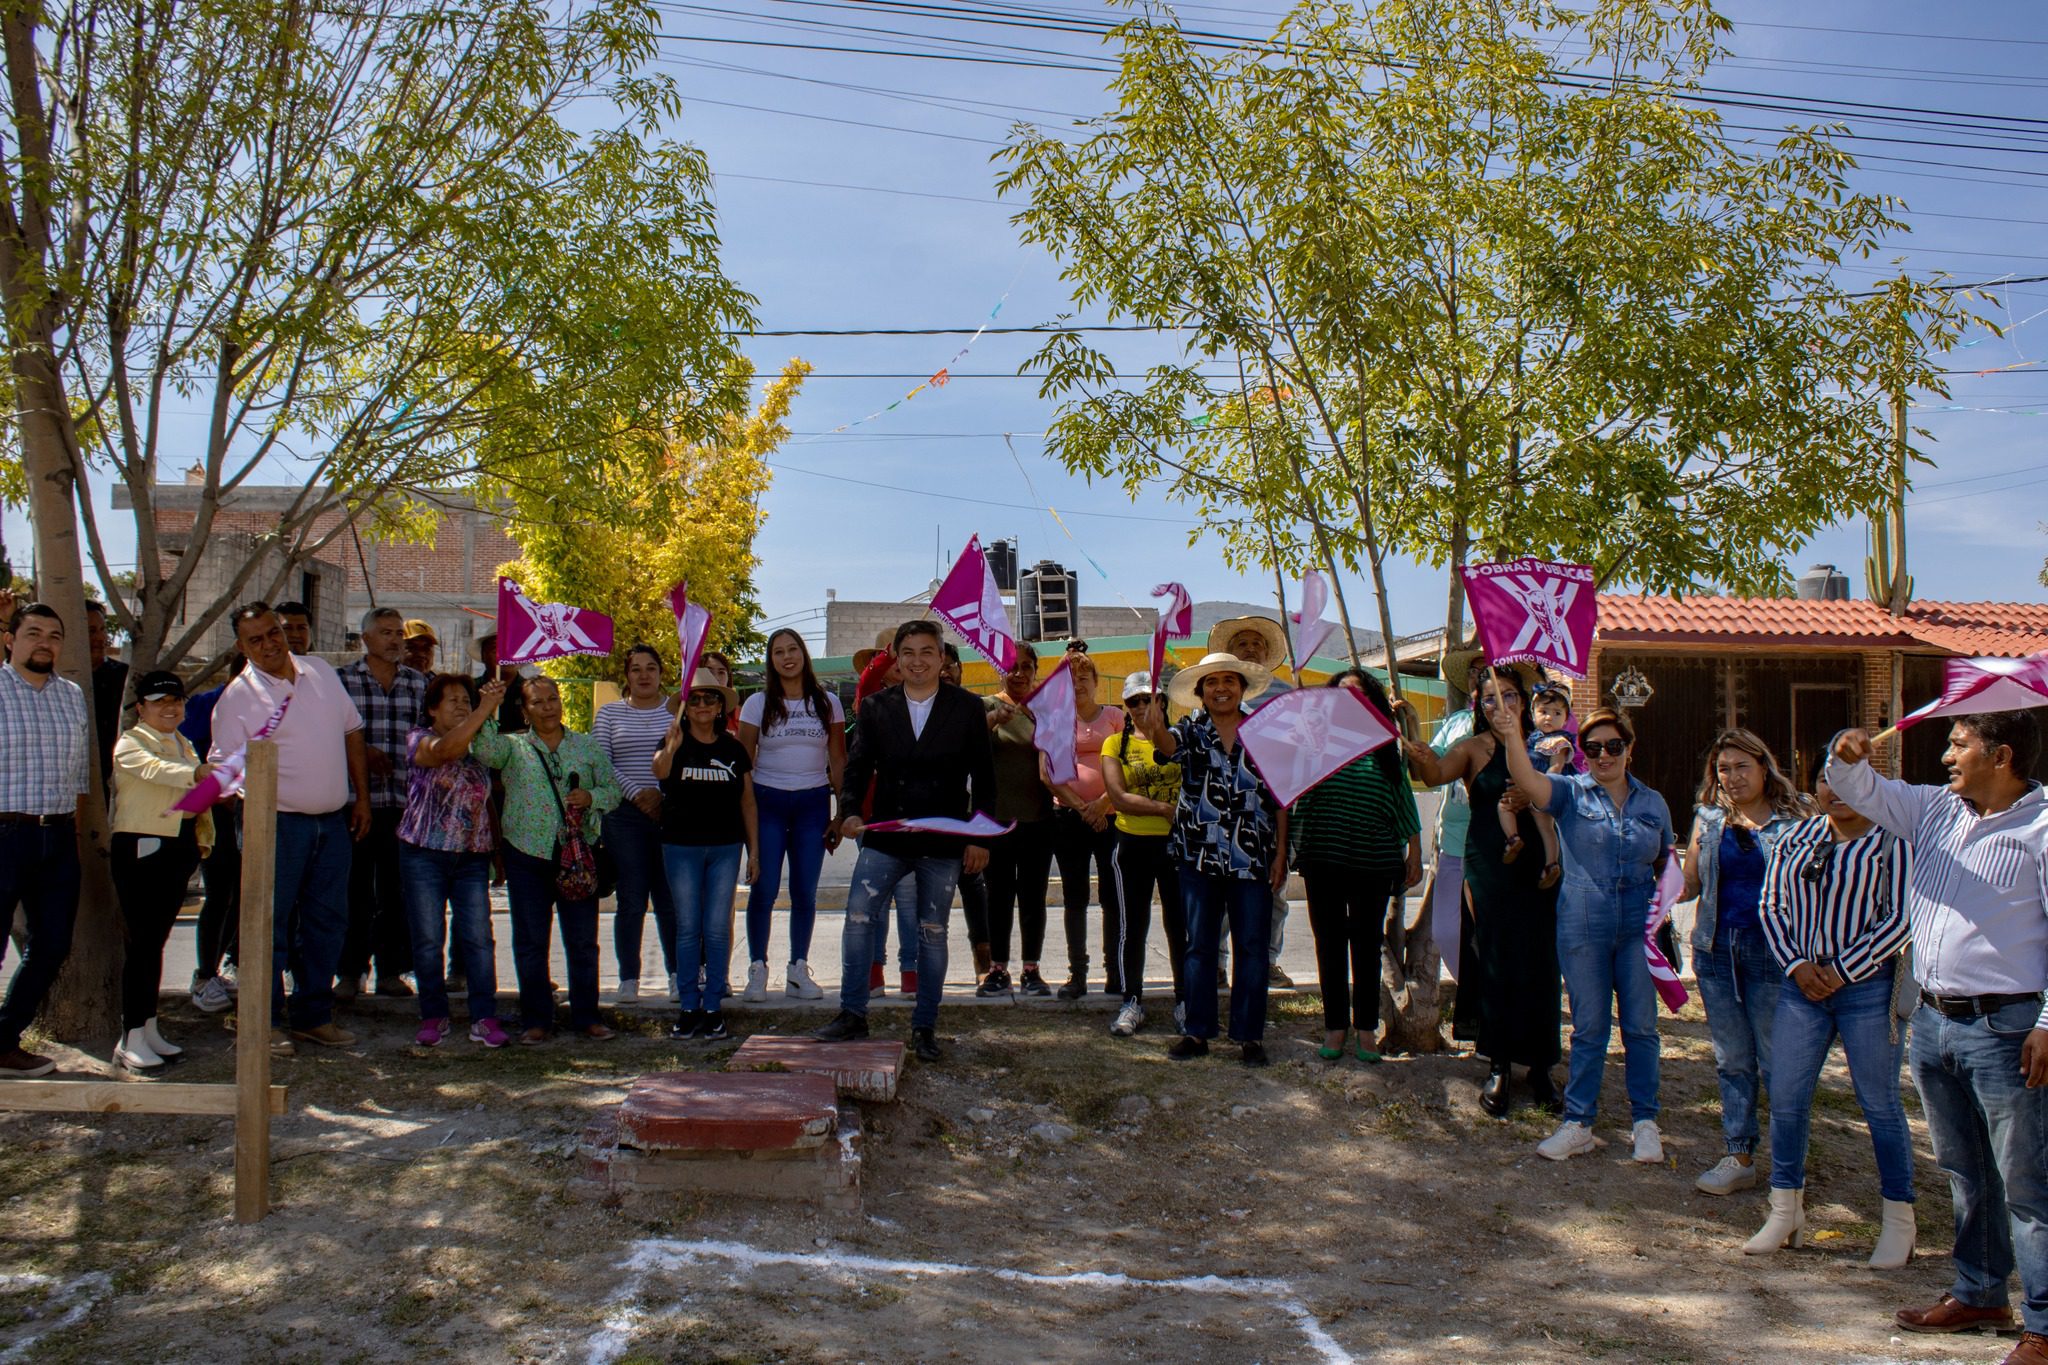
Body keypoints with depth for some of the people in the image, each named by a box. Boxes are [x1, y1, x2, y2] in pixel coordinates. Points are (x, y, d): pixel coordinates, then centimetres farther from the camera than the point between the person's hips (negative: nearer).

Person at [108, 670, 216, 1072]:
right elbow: (154, 769, -28)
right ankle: (131, 1041, -5)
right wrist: (197, 772, -45)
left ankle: (149, 1029, 18)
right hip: (139, 849, -7)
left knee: (157, 940, 12)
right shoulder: (131, 744, -6)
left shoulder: (184, 745, 18)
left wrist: (204, 836, 7)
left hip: (177, 850, 7)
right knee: (140, 942, -8)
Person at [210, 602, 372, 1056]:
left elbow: (352, 735, 15)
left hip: (334, 820, 5)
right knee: (271, 924, -1)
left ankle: (313, 1015, 21)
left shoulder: (322, 672, 9)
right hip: (279, 822, -5)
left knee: (328, 921, 10)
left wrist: (362, 797, 11)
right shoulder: (238, 696, -6)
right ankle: (264, 1022, 10)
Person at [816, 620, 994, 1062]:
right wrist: (849, 811, -14)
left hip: (944, 842, -1)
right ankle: (852, 1015, 5)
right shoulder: (876, 707, 5)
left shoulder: (966, 708, 2)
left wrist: (980, 836, -3)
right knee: (857, 918, -8)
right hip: (886, 838, 1)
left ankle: (924, 1027, 17)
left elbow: (982, 775, 3)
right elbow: (858, 764, 5)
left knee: (932, 934, 7)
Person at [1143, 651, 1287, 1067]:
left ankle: (1249, 1035, 11)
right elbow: (1169, 745, -22)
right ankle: (1196, 1032, 14)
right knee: (1199, 945, 7)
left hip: (1253, 858, 0)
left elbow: (1280, 798, 5)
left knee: (1251, 947, 3)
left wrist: (1281, 854, 0)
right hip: (1200, 857, 0)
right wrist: (1157, 732, -47)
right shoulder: (1191, 730, 2)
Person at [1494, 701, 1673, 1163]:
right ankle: (1578, 1123, 15)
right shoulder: (1571, 793, -1)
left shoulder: (1652, 803, 8)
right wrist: (1512, 737, -40)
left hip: (1638, 928, 2)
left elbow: (1667, 865, 18)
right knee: (1589, 1028, 5)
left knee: (1640, 1026, 6)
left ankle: (1644, 1122, 19)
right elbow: (1529, 781, -22)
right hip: (1582, 926, -2)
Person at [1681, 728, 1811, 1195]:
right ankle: (1739, 1157, 17)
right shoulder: (1709, 818, 11)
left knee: (1776, 1059, -2)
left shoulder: (1793, 818, 0)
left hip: (1771, 950, -4)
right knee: (1731, 1059, 9)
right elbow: (1691, 884, 10)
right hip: (1717, 948, 4)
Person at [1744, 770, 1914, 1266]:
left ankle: (1899, 1223, 18)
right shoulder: (1796, 836, 9)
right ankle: (1785, 1215, 17)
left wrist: (1843, 971, -13)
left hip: (1868, 985, -4)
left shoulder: (1892, 839, -5)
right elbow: (1771, 905, 10)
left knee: (1879, 1102, 4)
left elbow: (1900, 917, -10)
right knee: (1786, 1098, 4)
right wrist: (1796, 965, -4)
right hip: (1803, 984, 4)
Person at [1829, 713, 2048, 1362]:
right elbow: (1864, 792, 14)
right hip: (1932, 1021, 7)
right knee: (1963, 1173, 19)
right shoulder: (1935, 809, 9)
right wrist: (1848, 758, -11)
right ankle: (1979, 1295, 32)